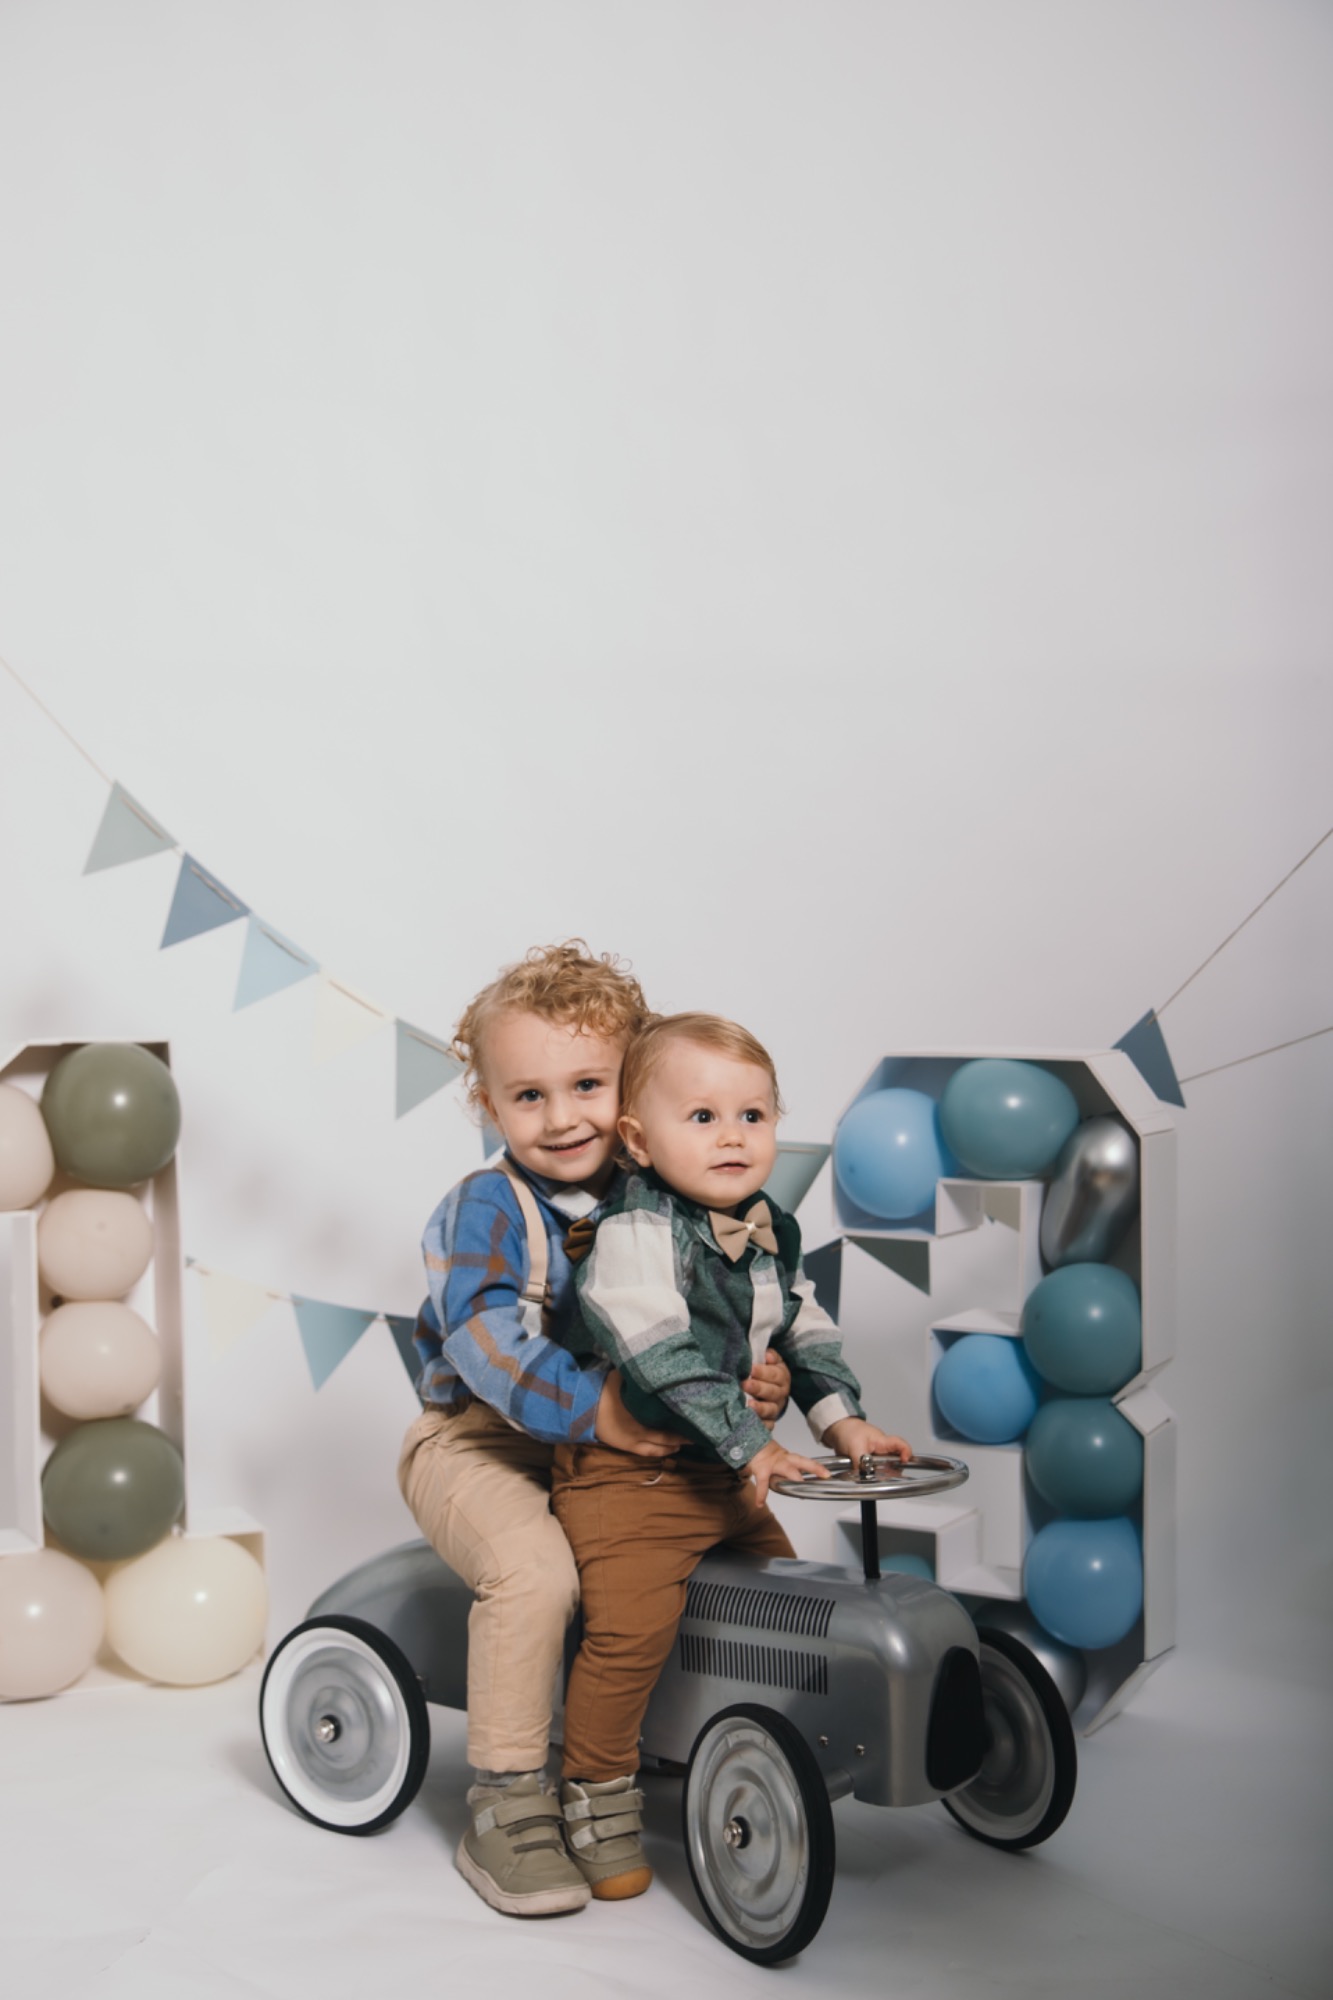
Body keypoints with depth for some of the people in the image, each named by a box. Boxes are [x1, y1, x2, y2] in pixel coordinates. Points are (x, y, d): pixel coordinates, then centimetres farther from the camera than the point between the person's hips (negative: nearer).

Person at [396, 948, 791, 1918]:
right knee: (533, 1567, -32)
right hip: (479, 1442, -5)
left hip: (619, 1446, 6)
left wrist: (756, 1387, -14)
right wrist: (589, 1407, -37)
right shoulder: (486, 1208, -13)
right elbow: (485, 1335, -27)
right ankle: (507, 1803, -15)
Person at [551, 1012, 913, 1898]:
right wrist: (749, 1443, -25)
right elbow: (661, 1353, -26)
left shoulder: (771, 1235, 6)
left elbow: (807, 1332, 17)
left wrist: (843, 1418, 4)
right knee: (632, 1625, -20)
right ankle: (599, 1794, -1)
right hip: (627, 1471, -8)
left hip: (728, 1474, 8)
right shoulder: (635, 1232, -19)